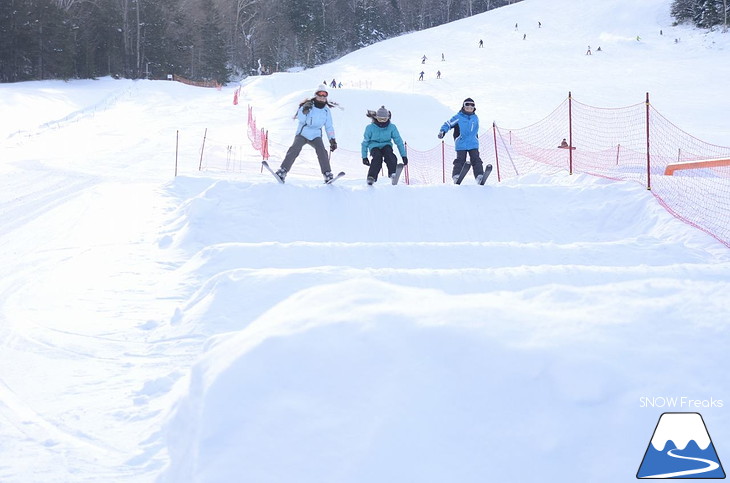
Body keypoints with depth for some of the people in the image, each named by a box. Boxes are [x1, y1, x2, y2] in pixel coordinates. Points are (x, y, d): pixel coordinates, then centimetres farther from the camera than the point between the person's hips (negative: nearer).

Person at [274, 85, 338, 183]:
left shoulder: (326, 110, 8)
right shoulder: (308, 105, -4)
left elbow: (329, 127, 16)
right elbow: (301, 119, -13)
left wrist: (332, 139, 9)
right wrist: (304, 111, -31)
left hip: (315, 136, 3)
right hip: (302, 133, -3)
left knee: (322, 152, -21)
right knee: (294, 150, -23)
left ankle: (327, 174, -18)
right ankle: (282, 171, -23)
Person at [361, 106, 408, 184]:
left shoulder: (392, 127, -8)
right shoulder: (370, 128, -11)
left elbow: (399, 141, -1)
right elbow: (365, 142, -2)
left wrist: (404, 155, -4)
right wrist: (364, 157, -3)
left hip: (386, 145, 1)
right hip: (374, 146, -1)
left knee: (389, 153, -33)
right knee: (377, 157, -33)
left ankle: (392, 173, -42)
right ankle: (371, 177, -39)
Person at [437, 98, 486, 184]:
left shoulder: (475, 118, 16)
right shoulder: (458, 117, 1)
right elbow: (448, 124, -3)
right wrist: (442, 131, -19)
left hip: (473, 144, 3)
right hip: (461, 144, -3)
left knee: (476, 160, -7)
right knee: (460, 161, -10)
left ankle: (480, 176, -11)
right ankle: (456, 177, -11)